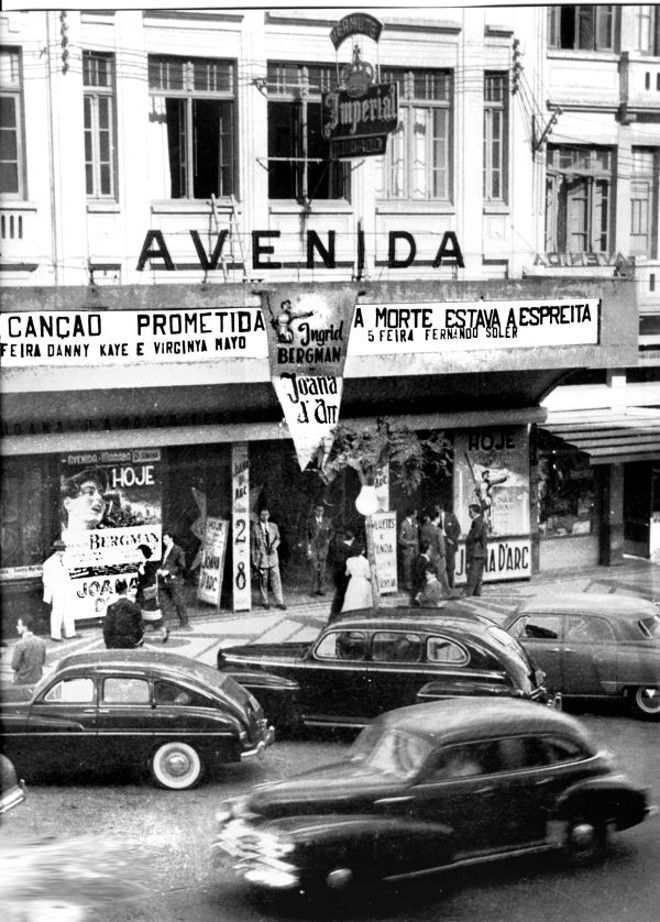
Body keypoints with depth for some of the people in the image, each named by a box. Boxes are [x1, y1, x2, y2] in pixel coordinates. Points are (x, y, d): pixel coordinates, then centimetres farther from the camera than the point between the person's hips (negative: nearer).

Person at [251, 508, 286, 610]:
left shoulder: (273, 526, 6)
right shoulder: (255, 527, -3)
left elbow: (278, 539, 17)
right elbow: (253, 544, 1)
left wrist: (274, 545, -7)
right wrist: (254, 560, -1)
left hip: (272, 555, 2)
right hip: (261, 556, -2)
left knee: (276, 579, -2)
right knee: (263, 580, 3)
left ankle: (279, 602, 2)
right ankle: (265, 601, 16)